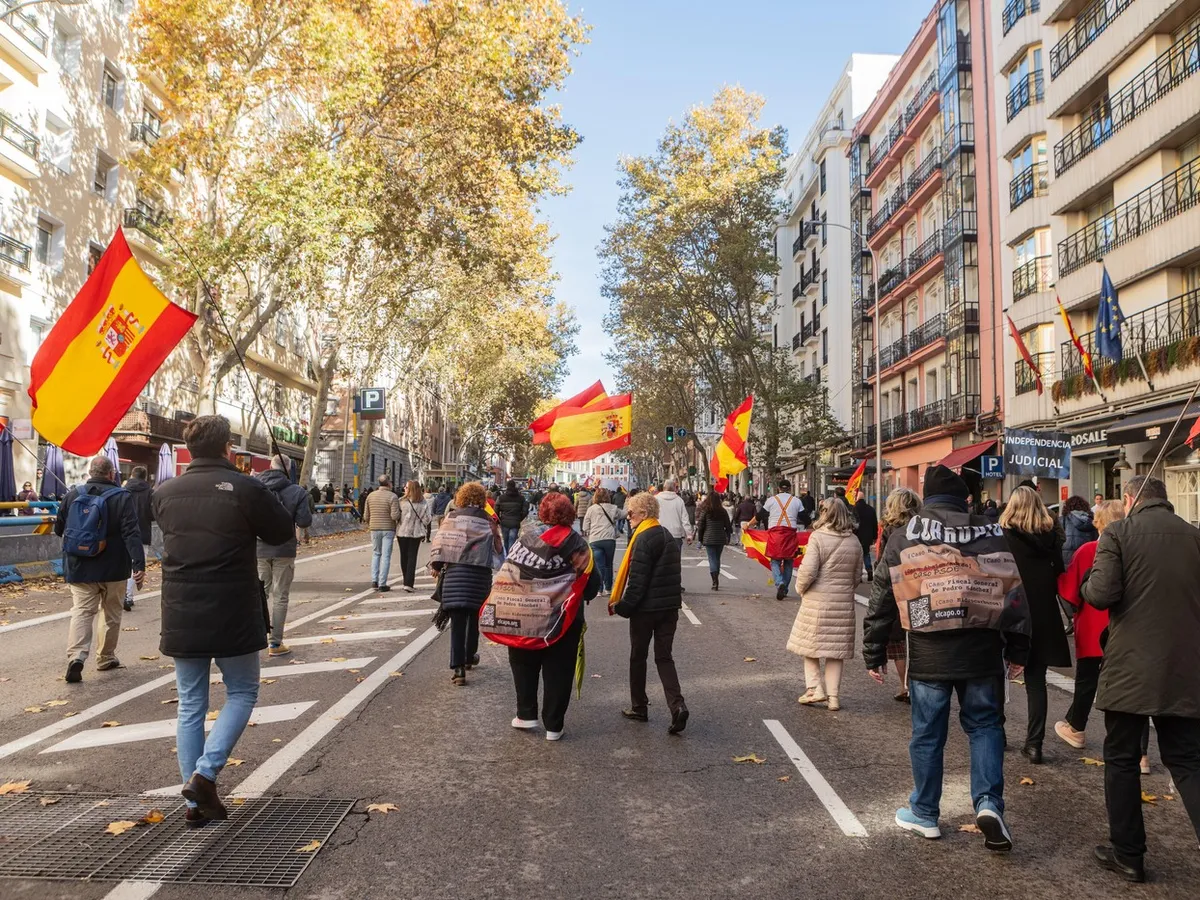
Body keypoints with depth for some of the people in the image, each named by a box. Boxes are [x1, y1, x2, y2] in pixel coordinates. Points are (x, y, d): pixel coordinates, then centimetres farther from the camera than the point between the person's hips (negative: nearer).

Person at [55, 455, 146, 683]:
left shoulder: (73, 495, 2)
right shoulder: (122, 497, -10)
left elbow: (58, 529, 14)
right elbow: (132, 534, -18)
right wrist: (139, 564, -20)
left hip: (79, 568, 2)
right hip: (113, 569, -2)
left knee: (81, 611, 1)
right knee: (111, 614, 13)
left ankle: (76, 655, -19)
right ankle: (106, 658, 22)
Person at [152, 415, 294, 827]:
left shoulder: (164, 492, 1)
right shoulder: (247, 489, -13)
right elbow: (283, 533, -2)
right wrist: (267, 497, 13)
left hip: (181, 617, 4)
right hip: (233, 616, -4)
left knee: (190, 705, 13)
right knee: (241, 692, 15)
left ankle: (196, 803, 17)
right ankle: (205, 773, 0)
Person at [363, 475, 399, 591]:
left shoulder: (370, 495, 3)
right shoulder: (392, 496, -12)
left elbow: (366, 515, 7)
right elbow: (395, 515, -19)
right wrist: (398, 518, 2)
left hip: (374, 529, 4)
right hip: (388, 529, -4)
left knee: (376, 553, 18)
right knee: (386, 556, 1)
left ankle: (374, 580, 11)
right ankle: (382, 584, 0)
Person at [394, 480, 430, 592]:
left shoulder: (401, 502, -11)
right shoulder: (423, 503, -6)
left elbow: (396, 516, -9)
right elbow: (426, 520, -4)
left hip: (402, 532, 0)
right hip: (416, 533, 1)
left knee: (404, 556, 13)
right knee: (412, 557, 3)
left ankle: (407, 582, 21)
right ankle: (409, 583, -8)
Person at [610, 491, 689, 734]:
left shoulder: (643, 539, -16)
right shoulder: (668, 536, 11)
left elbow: (637, 578, -20)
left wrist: (622, 606, -12)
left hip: (646, 607, -7)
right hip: (670, 606, 7)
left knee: (638, 657, 10)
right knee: (664, 657, 9)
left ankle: (639, 707, 21)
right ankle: (677, 705, -8)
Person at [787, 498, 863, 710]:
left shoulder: (818, 537, -11)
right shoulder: (854, 541, 5)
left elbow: (808, 570, -16)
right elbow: (857, 576, 11)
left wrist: (800, 588, 1)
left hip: (817, 600, -4)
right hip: (844, 602, 4)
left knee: (810, 645, 12)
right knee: (837, 648, 10)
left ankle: (814, 688, 4)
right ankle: (833, 696, 12)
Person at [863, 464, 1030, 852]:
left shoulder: (902, 538, -1)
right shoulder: (992, 534, 3)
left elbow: (881, 602, 0)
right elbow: (1014, 596, 6)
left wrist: (874, 654, 8)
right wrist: (1018, 651, 15)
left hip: (928, 656, -1)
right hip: (982, 653, 1)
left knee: (927, 734, 10)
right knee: (985, 725, 16)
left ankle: (924, 813, 23)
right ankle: (989, 803, 2)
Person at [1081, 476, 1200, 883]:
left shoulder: (1118, 533, -7)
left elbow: (1102, 594, -16)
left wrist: (1086, 586, 6)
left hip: (1131, 666, -4)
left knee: (1121, 759, 10)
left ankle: (1128, 854, 18)